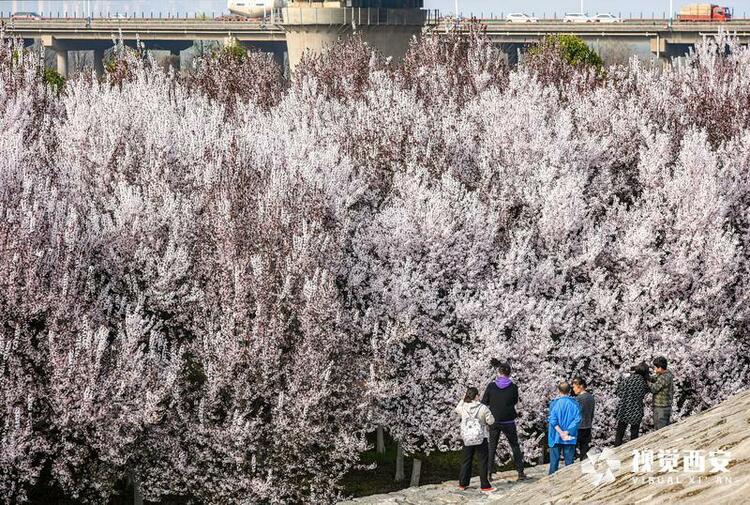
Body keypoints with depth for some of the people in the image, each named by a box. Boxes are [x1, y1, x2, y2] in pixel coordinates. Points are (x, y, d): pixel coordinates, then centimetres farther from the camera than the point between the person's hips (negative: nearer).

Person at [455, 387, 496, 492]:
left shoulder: (463, 407, -6)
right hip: (481, 438, -4)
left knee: (466, 460, 16)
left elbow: (457, 411, 18)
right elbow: (491, 421, -9)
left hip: (467, 438, 4)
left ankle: (462, 483, 21)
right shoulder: (483, 408, -16)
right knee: (483, 461, 5)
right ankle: (485, 485, 6)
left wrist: (463, 400, 18)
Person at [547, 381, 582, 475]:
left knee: (554, 460, 6)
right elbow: (577, 419, -10)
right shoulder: (575, 404, -3)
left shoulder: (555, 403, -7)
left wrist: (560, 432, -14)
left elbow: (553, 420, -14)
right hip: (570, 438, 1)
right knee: (569, 460, 8)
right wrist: (568, 431, -12)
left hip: (555, 437, -1)